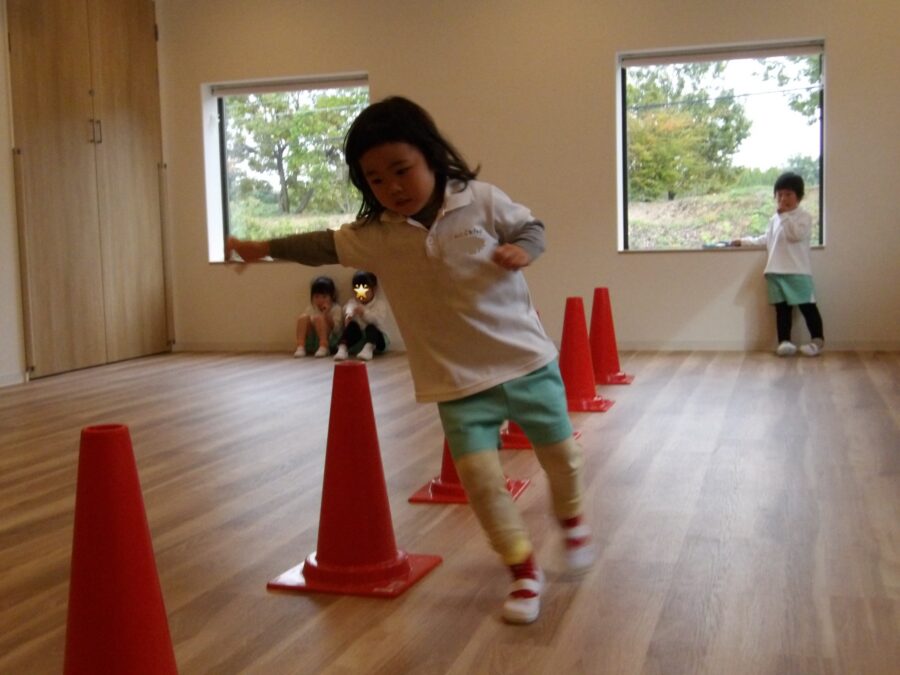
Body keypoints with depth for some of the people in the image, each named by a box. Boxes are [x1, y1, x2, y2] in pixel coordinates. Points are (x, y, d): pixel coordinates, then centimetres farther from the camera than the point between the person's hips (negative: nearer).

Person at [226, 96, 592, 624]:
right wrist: (265, 249, 12)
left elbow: (531, 227, 2)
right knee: (479, 475, -9)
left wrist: (520, 251, -19)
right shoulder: (375, 236, -3)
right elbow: (326, 246, 11)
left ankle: (573, 520, 46)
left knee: (560, 452, 13)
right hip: (459, 380, 1)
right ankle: (523, 567, 12)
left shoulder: (481, 199, -9)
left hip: (525, 357, -1)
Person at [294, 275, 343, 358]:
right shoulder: (310, 309, 12)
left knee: (318, 318, -26)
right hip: (310, 343, 4)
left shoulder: (336, 309, 1)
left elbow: (336, 329, -11)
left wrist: (327, 314, -21)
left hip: (328, 340, -4)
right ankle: (300, 347, -29)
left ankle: (324, 347, -32)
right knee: (303, 317, -18)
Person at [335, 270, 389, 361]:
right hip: (358, 336, 2)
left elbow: (379, 321, -21)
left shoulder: (380, 303, -3)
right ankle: (342, 348, -44)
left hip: (375, 337, -2)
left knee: (371, 327, -33)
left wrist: (365, 313, -38)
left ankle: (369, 348, -61)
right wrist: (349, 314, -50)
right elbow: (349, 307, -24)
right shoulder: (353, 302, 3)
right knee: (352, 325, -26)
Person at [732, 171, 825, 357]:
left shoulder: (803, 216, -2)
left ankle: (817, 340, 7)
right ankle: (784, 341, 7)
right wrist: (745, 241, 26)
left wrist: (784, 215, -17)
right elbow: (767, 239, 29)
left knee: (807, 306, -1)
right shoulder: (775, 218, 18)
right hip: (776, 271, 6)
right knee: (782, 307, 5)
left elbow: (796, 234, -19)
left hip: (798, 272, -6)